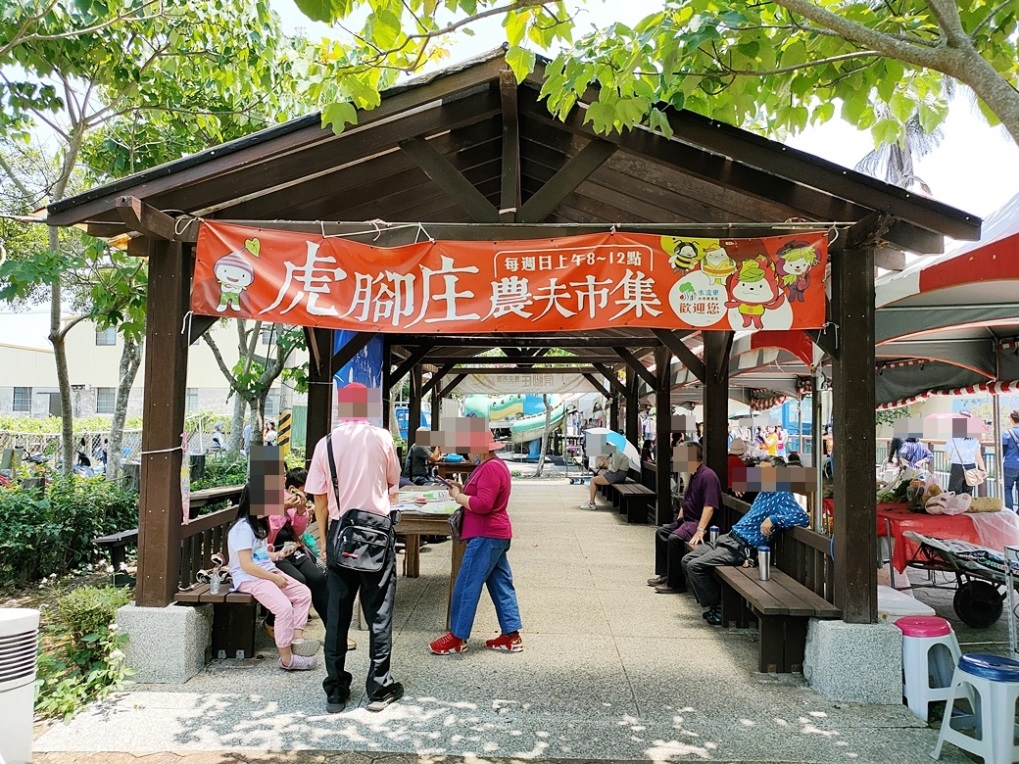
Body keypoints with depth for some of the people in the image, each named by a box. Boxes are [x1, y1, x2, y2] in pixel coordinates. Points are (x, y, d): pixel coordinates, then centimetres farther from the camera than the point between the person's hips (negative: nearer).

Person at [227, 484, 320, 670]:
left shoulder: (258, 524, 14)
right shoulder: (243, 528, -18)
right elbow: (247, 565, -22)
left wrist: (278, 555, 5)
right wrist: (275, 578, -18)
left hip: (268, 573, 10)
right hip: (249, 578, -10)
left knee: (304, 593, 2)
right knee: (284, 607, -26)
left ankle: (297, 639, -1)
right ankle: (287, 659, -15)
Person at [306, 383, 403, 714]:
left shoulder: (326, 443, -2)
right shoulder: (382, 438, -5)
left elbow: (320, 498, 2)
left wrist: (323, 539, 12)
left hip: (340, 532, 2)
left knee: (337, 613, 10)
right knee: (379, 611, 7)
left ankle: (336, 691, 19)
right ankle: (379, 688, 15)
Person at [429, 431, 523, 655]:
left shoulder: (491, 468, -19)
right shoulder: (492, 465, 15)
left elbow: (482, 504, -25)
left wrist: (458, 497, -13)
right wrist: (462, 490, 6)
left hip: (486, 536, -11)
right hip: (496, 535, 11)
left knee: (466, 586, -2)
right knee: (501, 585, 12)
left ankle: (457, 637, 7)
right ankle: (511, 635, 16)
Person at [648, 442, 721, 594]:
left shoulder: (707, 476, -20)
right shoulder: (693, 475, 12)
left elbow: (709, 506, -29)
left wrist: (700, 530, -34)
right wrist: (678, 520, 17)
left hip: (699, 522, -11)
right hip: (687, 520, 11)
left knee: (674, 538, -27)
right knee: (661, 532, 12)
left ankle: (676, 583, -17)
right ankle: (664, 574, 15)